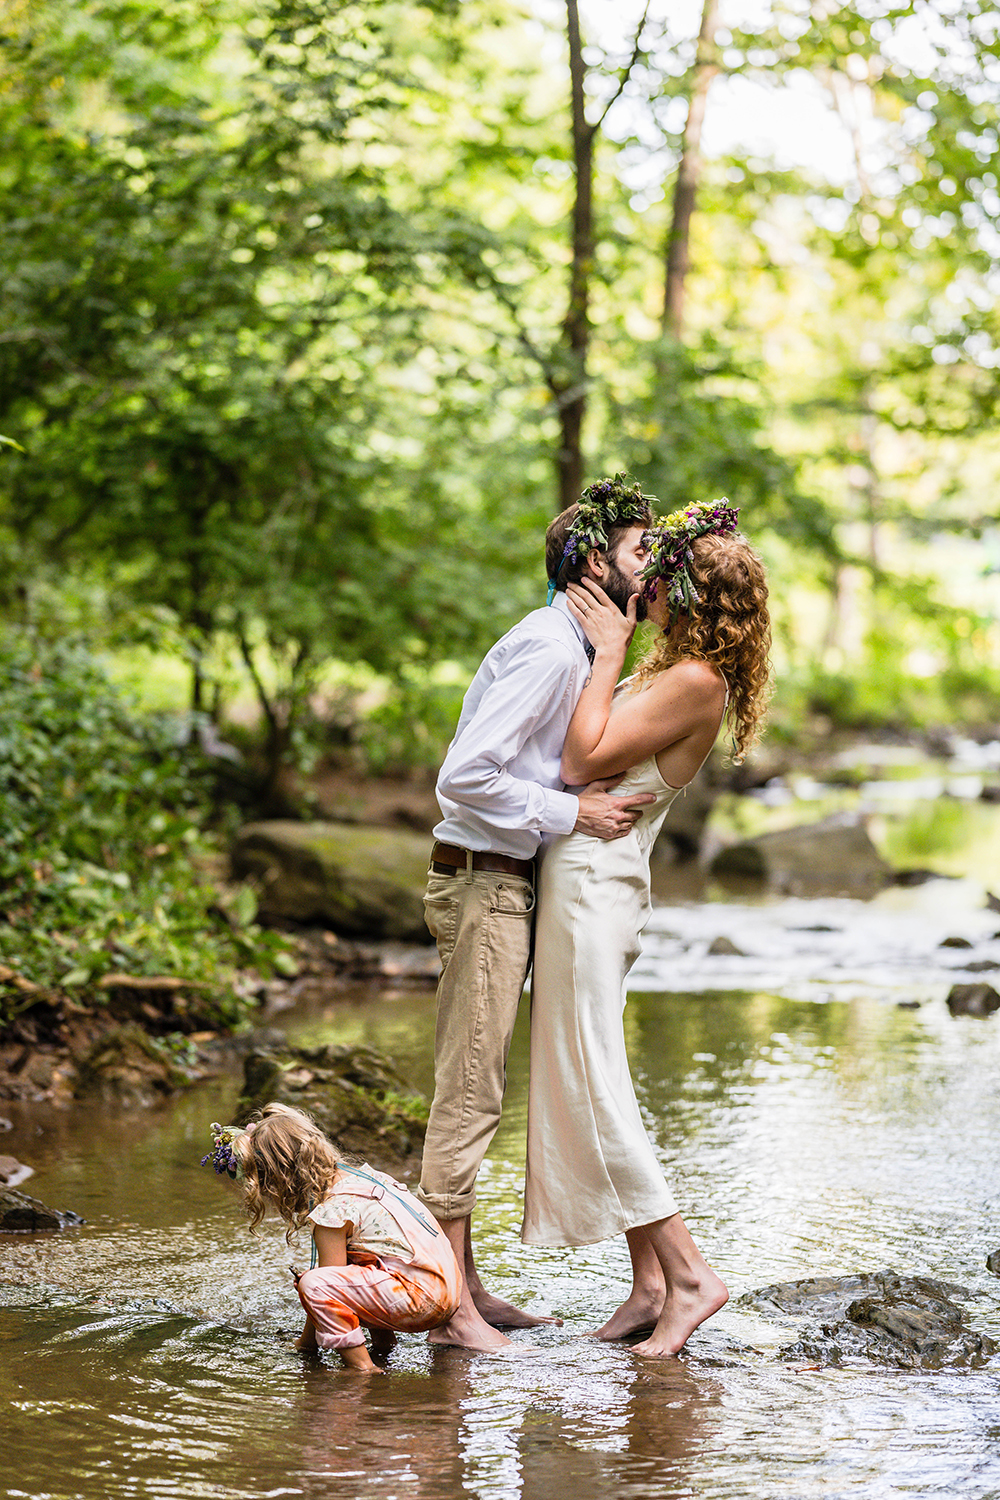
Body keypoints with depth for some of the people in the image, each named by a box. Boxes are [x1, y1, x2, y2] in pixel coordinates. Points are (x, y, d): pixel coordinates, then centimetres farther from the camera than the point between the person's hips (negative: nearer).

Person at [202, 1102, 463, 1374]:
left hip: (423, 1298, -10)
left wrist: (305, 1343, 5)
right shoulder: (356, 1175, 14)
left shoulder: (332, 1213, -13)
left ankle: (362, 1367, -17)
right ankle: (384, 1342, 25)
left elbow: (326, 1290, -9)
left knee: (314, 1284, -20)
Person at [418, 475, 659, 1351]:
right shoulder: (547, 648, -16)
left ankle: (463, 1283, 20)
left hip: (505, 883, 10)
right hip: (485, 883, -10)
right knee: (471, 1092, -8)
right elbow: (464, 778, -23)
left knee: (473, 1091, 13)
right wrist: (575, 814, -19)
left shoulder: (570, 647, 17)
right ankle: (450, 1304, -5)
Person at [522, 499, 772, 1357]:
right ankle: (649, 1282, 13)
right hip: (587, 879, 10)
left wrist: (610, 653, -13)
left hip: (594, 883, -10)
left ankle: (688, 1273, -4)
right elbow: (595, 755, 21)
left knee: (589, 1086, -8)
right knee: (588, 1084, 11)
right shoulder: (678, 670, 13)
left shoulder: (696, 682, -17)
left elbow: (585, 759, -19)